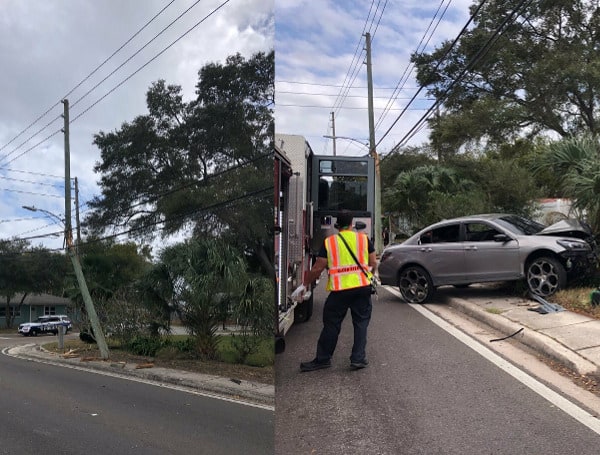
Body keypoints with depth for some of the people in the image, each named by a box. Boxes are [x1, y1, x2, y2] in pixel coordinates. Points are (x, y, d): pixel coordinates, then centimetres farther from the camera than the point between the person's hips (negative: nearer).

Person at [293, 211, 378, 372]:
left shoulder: (329, 242, 0)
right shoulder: (364, 238, 5)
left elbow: (318, 268, -1)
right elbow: (373, 263, 5)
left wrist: (305, 284, 11)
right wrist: (370, 274, 27)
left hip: (339, 289, -1)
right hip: (362, 286, 2)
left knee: (331, 325, 8)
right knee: (361, 322, 14)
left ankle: (322, 359, 17)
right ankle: (358, 358, 13)